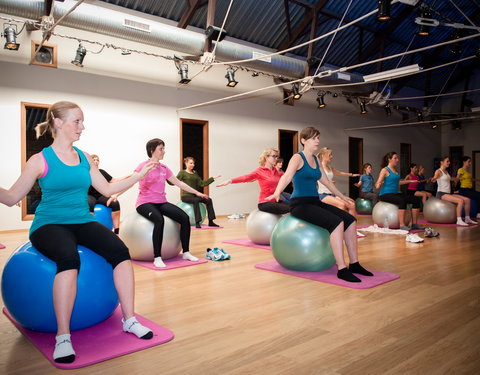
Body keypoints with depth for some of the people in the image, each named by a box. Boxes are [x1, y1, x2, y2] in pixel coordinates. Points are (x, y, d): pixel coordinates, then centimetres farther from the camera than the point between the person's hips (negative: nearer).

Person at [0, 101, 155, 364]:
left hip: (83, 222, 4)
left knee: (120, 251, -23)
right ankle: (63, 337, -25)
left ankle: (129, 320, -12)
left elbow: (108, 189, 14)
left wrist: (139, 175, 10)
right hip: (49, 224, -4)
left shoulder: (84, 158, 11)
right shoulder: (40, 160, -2)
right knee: (69, 259, -37)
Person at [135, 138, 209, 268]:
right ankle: (157, 258, -27)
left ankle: (186, 252, -3)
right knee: (159, 220, -37)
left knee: (185, 218, -15)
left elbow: (179, 183, 19)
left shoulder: (164, 168, 13)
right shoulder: (143, 166, -5)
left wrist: (196, 192, 20)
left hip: (161, 202, 6)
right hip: (145, 203, -6)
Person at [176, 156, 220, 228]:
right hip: (186, 195, -6)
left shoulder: (195, 173, 17)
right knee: (196, 200, -36)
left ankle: (210, 221, -12)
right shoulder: (182, 173, 0)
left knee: (209, 200, -14)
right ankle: (197, 222, -35)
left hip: (195, 195, 6)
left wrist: (212, 178, 9)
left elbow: (202, 184, 11)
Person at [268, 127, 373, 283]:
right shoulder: (297, 158, -8)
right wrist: (277, 192, -45)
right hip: (300, 204, -8)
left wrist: (342, 196, 35)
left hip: (315, 202, 8)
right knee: (337, 222, -27)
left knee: (350, 220, -9)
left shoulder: (316, 160, 16)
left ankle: (354, 264, -1)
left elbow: (326, 181, 28)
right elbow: (287, 176, -27)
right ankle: (342, 269, -22)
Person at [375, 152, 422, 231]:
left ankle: (414, 224, -2)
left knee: (416, 199, -6)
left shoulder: (395, 170, 15)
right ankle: (402, 225, -30)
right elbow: (377, 185, -14)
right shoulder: (385, 170, -8)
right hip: (385, 194, -8)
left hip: (395, 193, 8)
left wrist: (409, 181, 35)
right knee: (402, 201, -35)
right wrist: (379, 184, -37)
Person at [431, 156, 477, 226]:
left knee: (467, 200, 0)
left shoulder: (446, 171, 17)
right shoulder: (438, 171, -8)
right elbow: (434, 178, -29)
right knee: (460, 200, -26)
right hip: (441, 194, -9)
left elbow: (450, 178, 37)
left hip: (448, 193, 9)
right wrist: (433, 179, -53)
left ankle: (467, 219, 11)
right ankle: (459, 220, -26)